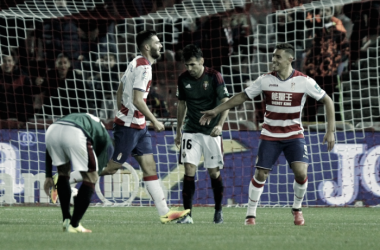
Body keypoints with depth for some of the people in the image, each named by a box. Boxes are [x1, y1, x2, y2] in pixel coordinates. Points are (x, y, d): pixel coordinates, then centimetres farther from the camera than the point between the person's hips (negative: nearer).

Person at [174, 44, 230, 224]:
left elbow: (226, 102, -9)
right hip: (191, 132, 2)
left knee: (214, 172, 3)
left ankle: (218, 211, 22)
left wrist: (220, 124, -24)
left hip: (211, 133, -2)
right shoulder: (183, 79, 3)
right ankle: (187, 214, -10)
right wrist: (178, 131, 18)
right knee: (189, 170, -10)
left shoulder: (214, 77, -9)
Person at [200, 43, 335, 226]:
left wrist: (330, 131, -8)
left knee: (301, 172, -17)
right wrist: (216, 111, 1)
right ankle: (251, 214, 12)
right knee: (260, 174, -5)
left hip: (294, 134, -1)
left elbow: (327, 101, -2)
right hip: (270, 135, 1)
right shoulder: (265, 80, -5)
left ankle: (297, 209, 10)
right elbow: (242, 97, 4)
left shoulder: (304, 81, -10)